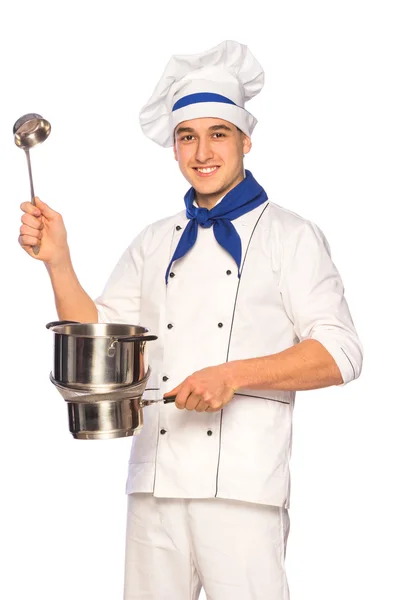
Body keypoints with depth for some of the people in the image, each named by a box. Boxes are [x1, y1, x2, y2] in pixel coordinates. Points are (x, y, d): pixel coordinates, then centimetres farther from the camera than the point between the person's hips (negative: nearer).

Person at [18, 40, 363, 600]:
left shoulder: (288, 235, 4)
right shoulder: (157, 242, 18)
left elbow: (339, 353, -4)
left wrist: (235, 374, -15)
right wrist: (58, 260, 1)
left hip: (242, 484, -4)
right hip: (156, 477, 4)